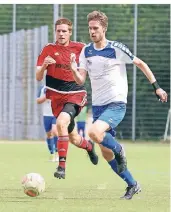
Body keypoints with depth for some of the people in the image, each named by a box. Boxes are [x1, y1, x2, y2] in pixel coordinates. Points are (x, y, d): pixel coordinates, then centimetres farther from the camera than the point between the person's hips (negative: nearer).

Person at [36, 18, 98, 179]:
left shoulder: (79, 48, 0)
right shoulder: (49, 49, 0)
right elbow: (38, 77, -4)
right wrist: (44, 65, -23)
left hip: (76, 94, -2)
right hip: (57, 97, 2)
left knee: (61, 122, -32)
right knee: (74, 139, 11)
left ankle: (62, 166, -29)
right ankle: (89, 146, 49)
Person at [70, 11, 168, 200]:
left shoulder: (116, 48, -11)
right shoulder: (86, 51, 4)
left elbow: (140, 64, 0)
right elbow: (81, 80, 1)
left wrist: (156, 87, 0)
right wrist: (74, 70, -21)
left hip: (116, 104, -6)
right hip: (97, 105, 6)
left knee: (94, 133, -32)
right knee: (106, 153, 7)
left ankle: (119, 150, -2)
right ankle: (132, 185, 23)